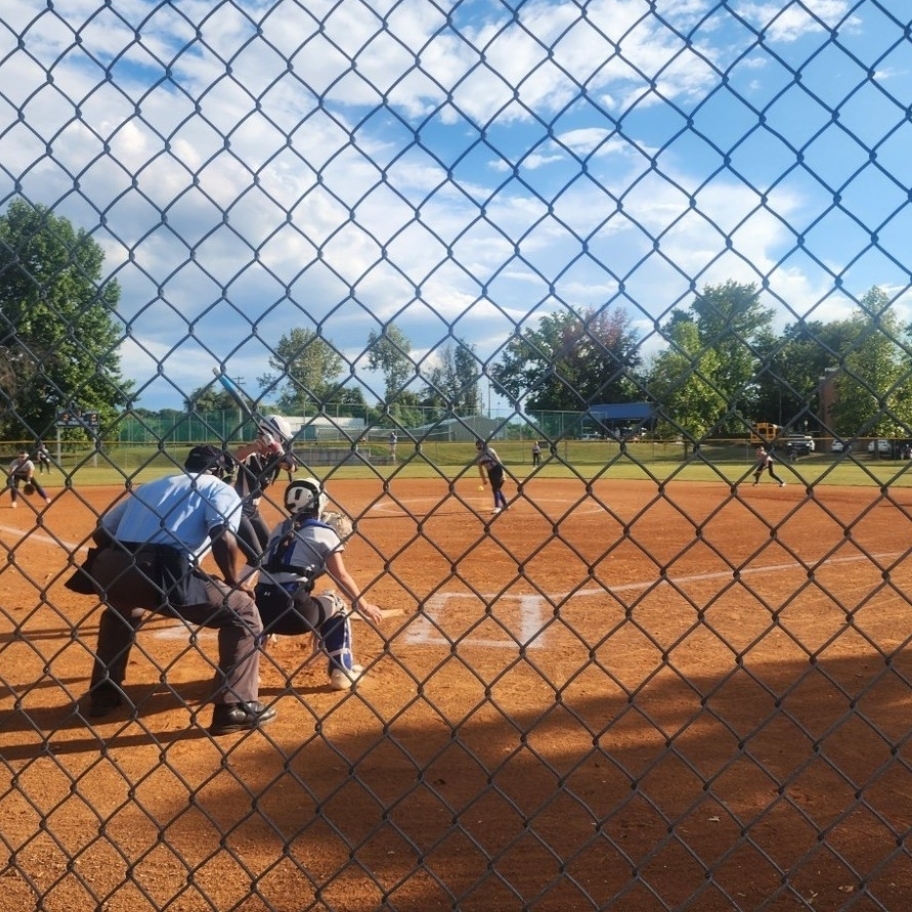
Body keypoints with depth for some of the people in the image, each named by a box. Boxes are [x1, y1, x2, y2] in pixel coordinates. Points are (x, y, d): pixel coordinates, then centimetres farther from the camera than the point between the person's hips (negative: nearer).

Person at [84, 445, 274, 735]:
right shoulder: (220, 489, 16)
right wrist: (236, 584, 10)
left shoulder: (149, 486, 33)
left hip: (108, 570, 6)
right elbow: (223, 540, -4)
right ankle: (236, 707, 3)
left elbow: (101, 532, 29)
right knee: (243, 610, 9)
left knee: (120, 609, 42)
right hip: (162, 573, -6)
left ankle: (103, 694, 43)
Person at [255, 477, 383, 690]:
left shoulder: (279, 529, 20)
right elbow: (341, 576, 3)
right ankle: (342, 671, 19)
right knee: (335, 605, 24)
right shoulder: (323, 532, 5)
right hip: (294, 611, -5)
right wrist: (364, 606, 14)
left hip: (263, 608, 5)